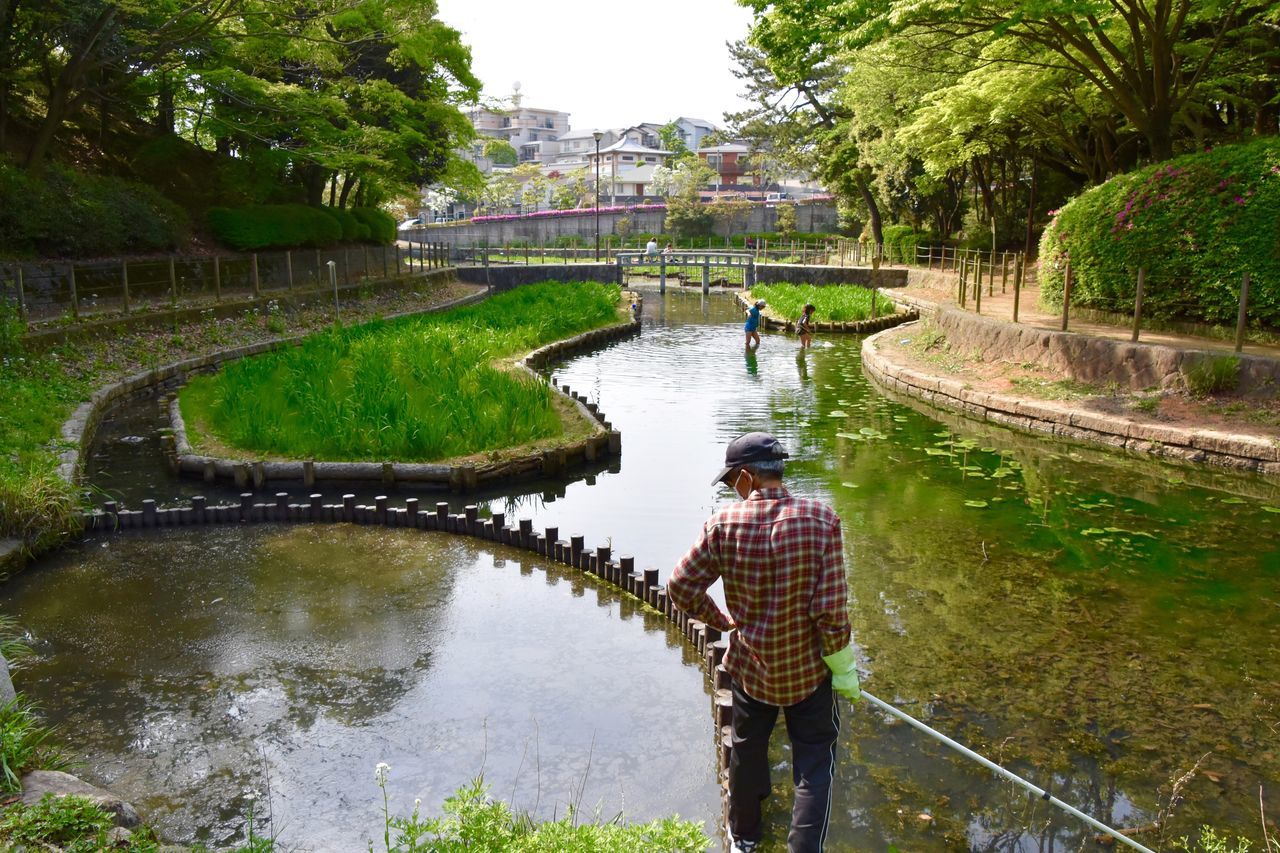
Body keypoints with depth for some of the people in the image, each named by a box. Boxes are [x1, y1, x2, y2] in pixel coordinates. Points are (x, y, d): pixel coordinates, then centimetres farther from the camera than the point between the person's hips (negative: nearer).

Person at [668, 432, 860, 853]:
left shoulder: (724, 523, -16)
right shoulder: (820, 518, -20)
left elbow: (680, 586, -11)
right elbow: (831, 608, -19)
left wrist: (719, 620, 7)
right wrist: (843, 666, -6)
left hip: (750, 667, 2)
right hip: (808, 669, -2)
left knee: (747, 753, 24)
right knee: (814, 767, 14)